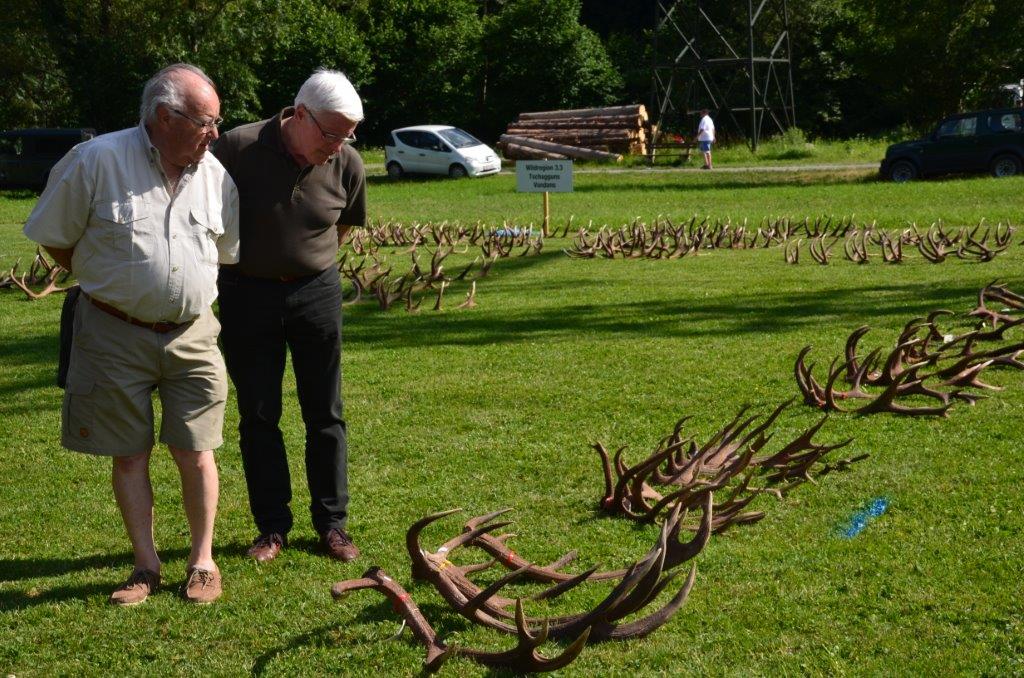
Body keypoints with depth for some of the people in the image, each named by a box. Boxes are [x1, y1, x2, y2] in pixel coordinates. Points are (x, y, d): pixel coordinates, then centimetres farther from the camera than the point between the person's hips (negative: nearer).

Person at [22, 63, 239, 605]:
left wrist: (191, 291, 11)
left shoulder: (215, 175, 2)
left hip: (191, 334, 2)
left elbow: (228, 252, 18)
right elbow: (54, 238, 0)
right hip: (115, 334, -2)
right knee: (129, 454, 6)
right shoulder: (98, 160, -11)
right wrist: (110, 285, 6)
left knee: (195, 453, 2)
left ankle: (202, 561, 17)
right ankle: (146, 564, 19)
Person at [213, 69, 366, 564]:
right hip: (246, 295, -1)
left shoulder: (347, 165, -8)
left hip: (316, 291, 2)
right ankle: (271, 526, 16)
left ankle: (332, 523, 16)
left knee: (324, 413, 6)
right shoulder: (238, 148, -17)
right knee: (258, 415, 5)